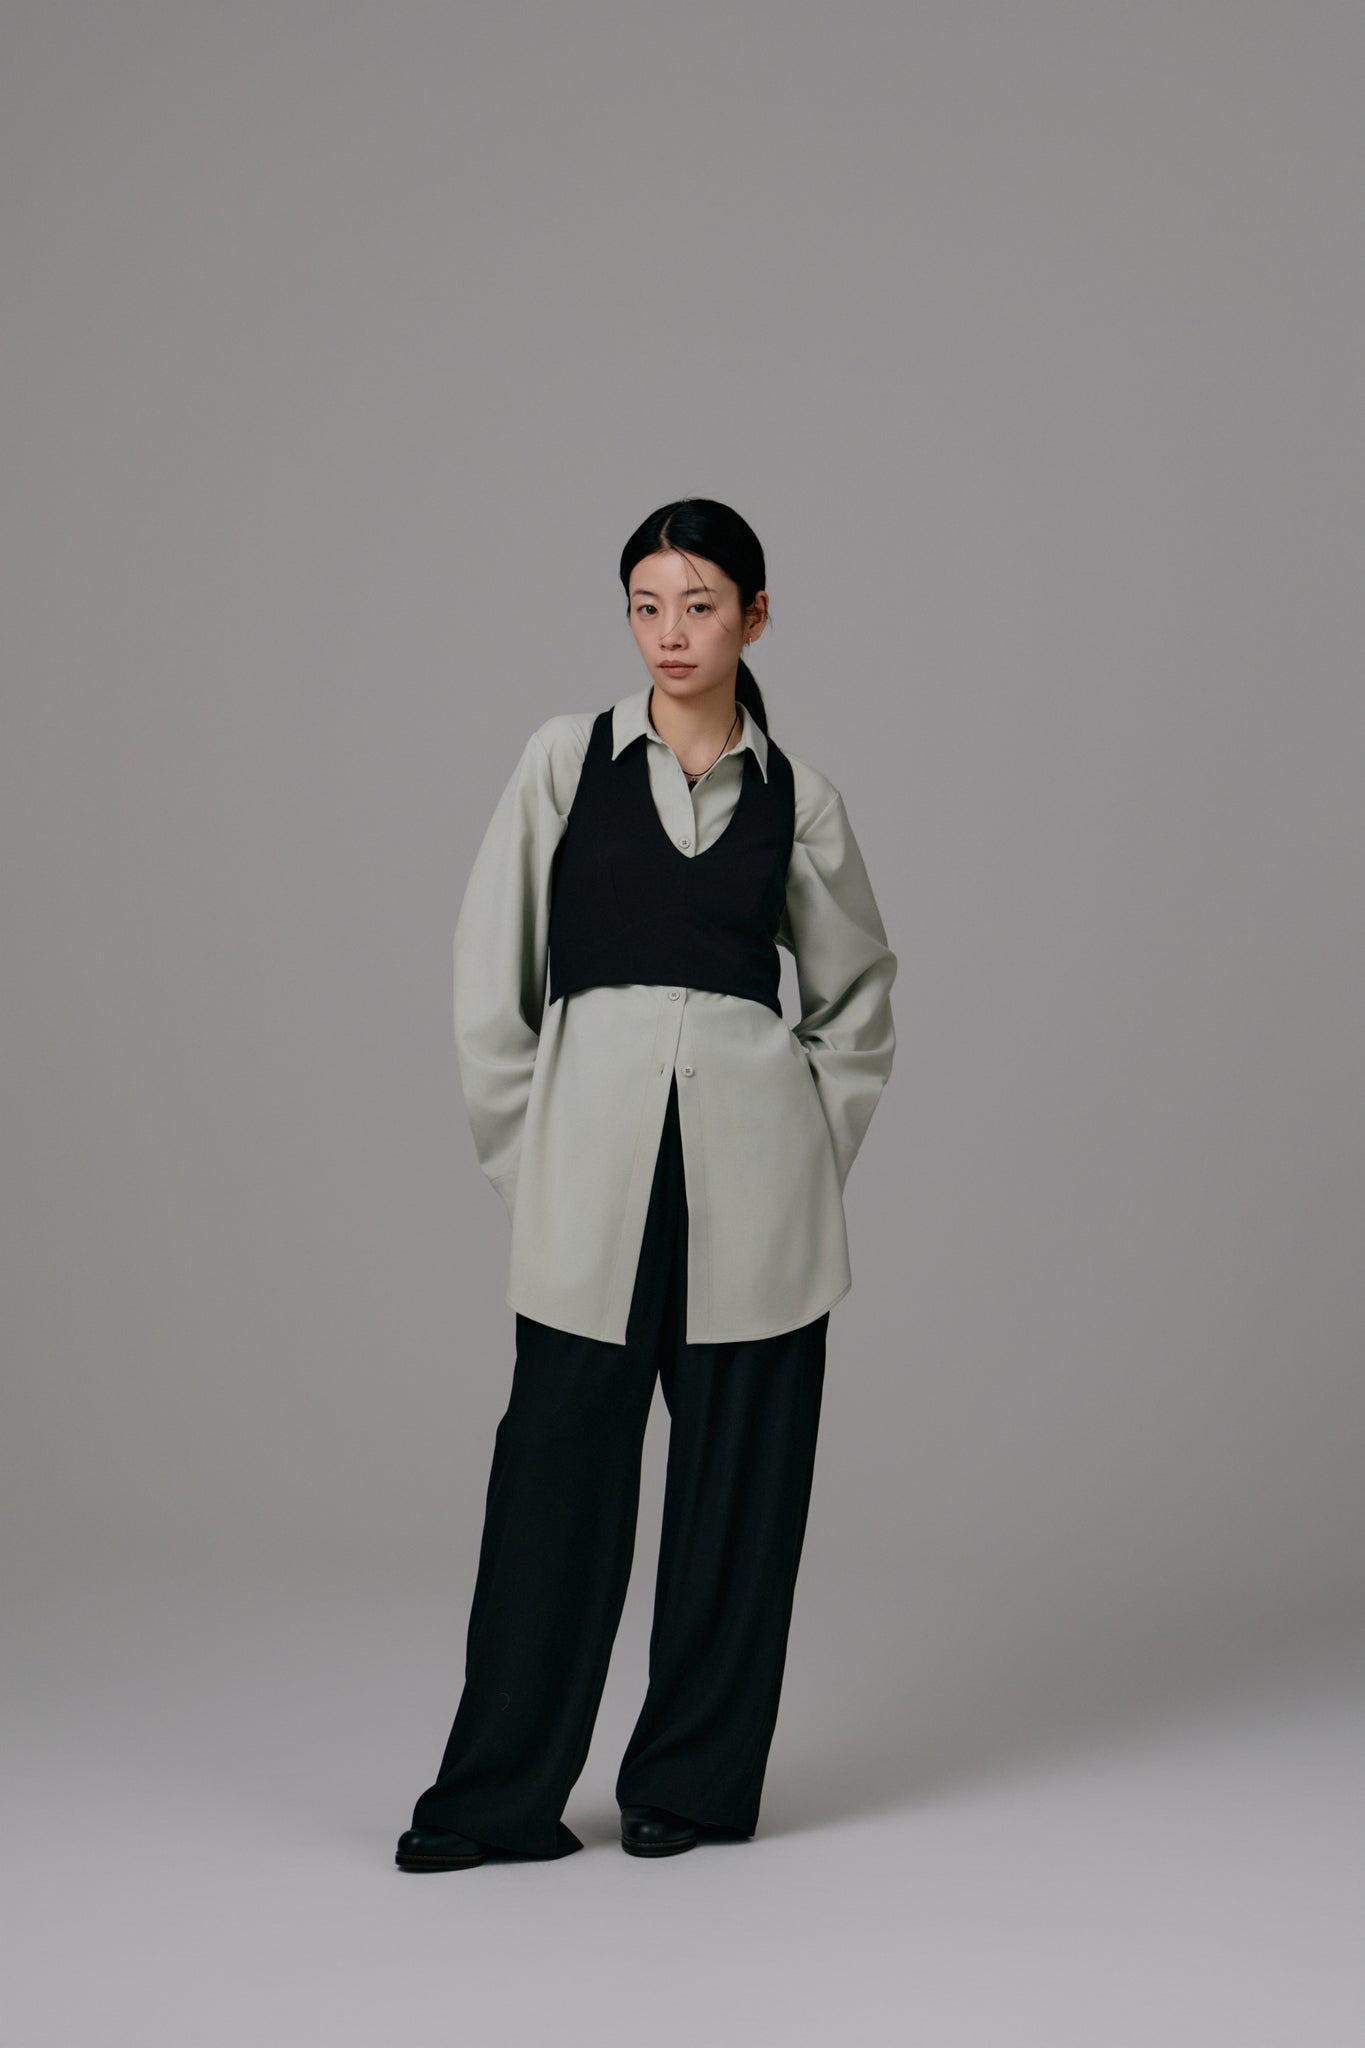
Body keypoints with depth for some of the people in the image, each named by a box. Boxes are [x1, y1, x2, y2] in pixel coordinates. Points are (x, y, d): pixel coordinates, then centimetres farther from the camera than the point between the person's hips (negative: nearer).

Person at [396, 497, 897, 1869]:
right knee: (558, 1469, 0)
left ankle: (692, 1780, 19)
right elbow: (488, 980, 4)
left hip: (752, 1158, 1)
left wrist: (813, 1151, 11)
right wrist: (524, 1156, 1)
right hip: (593, 1150, -1)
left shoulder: (797, 798, 7)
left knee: (740, 1475, 5)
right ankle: (497, 1795, 12)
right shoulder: (564, 760, 5)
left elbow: (857, 993, 19)